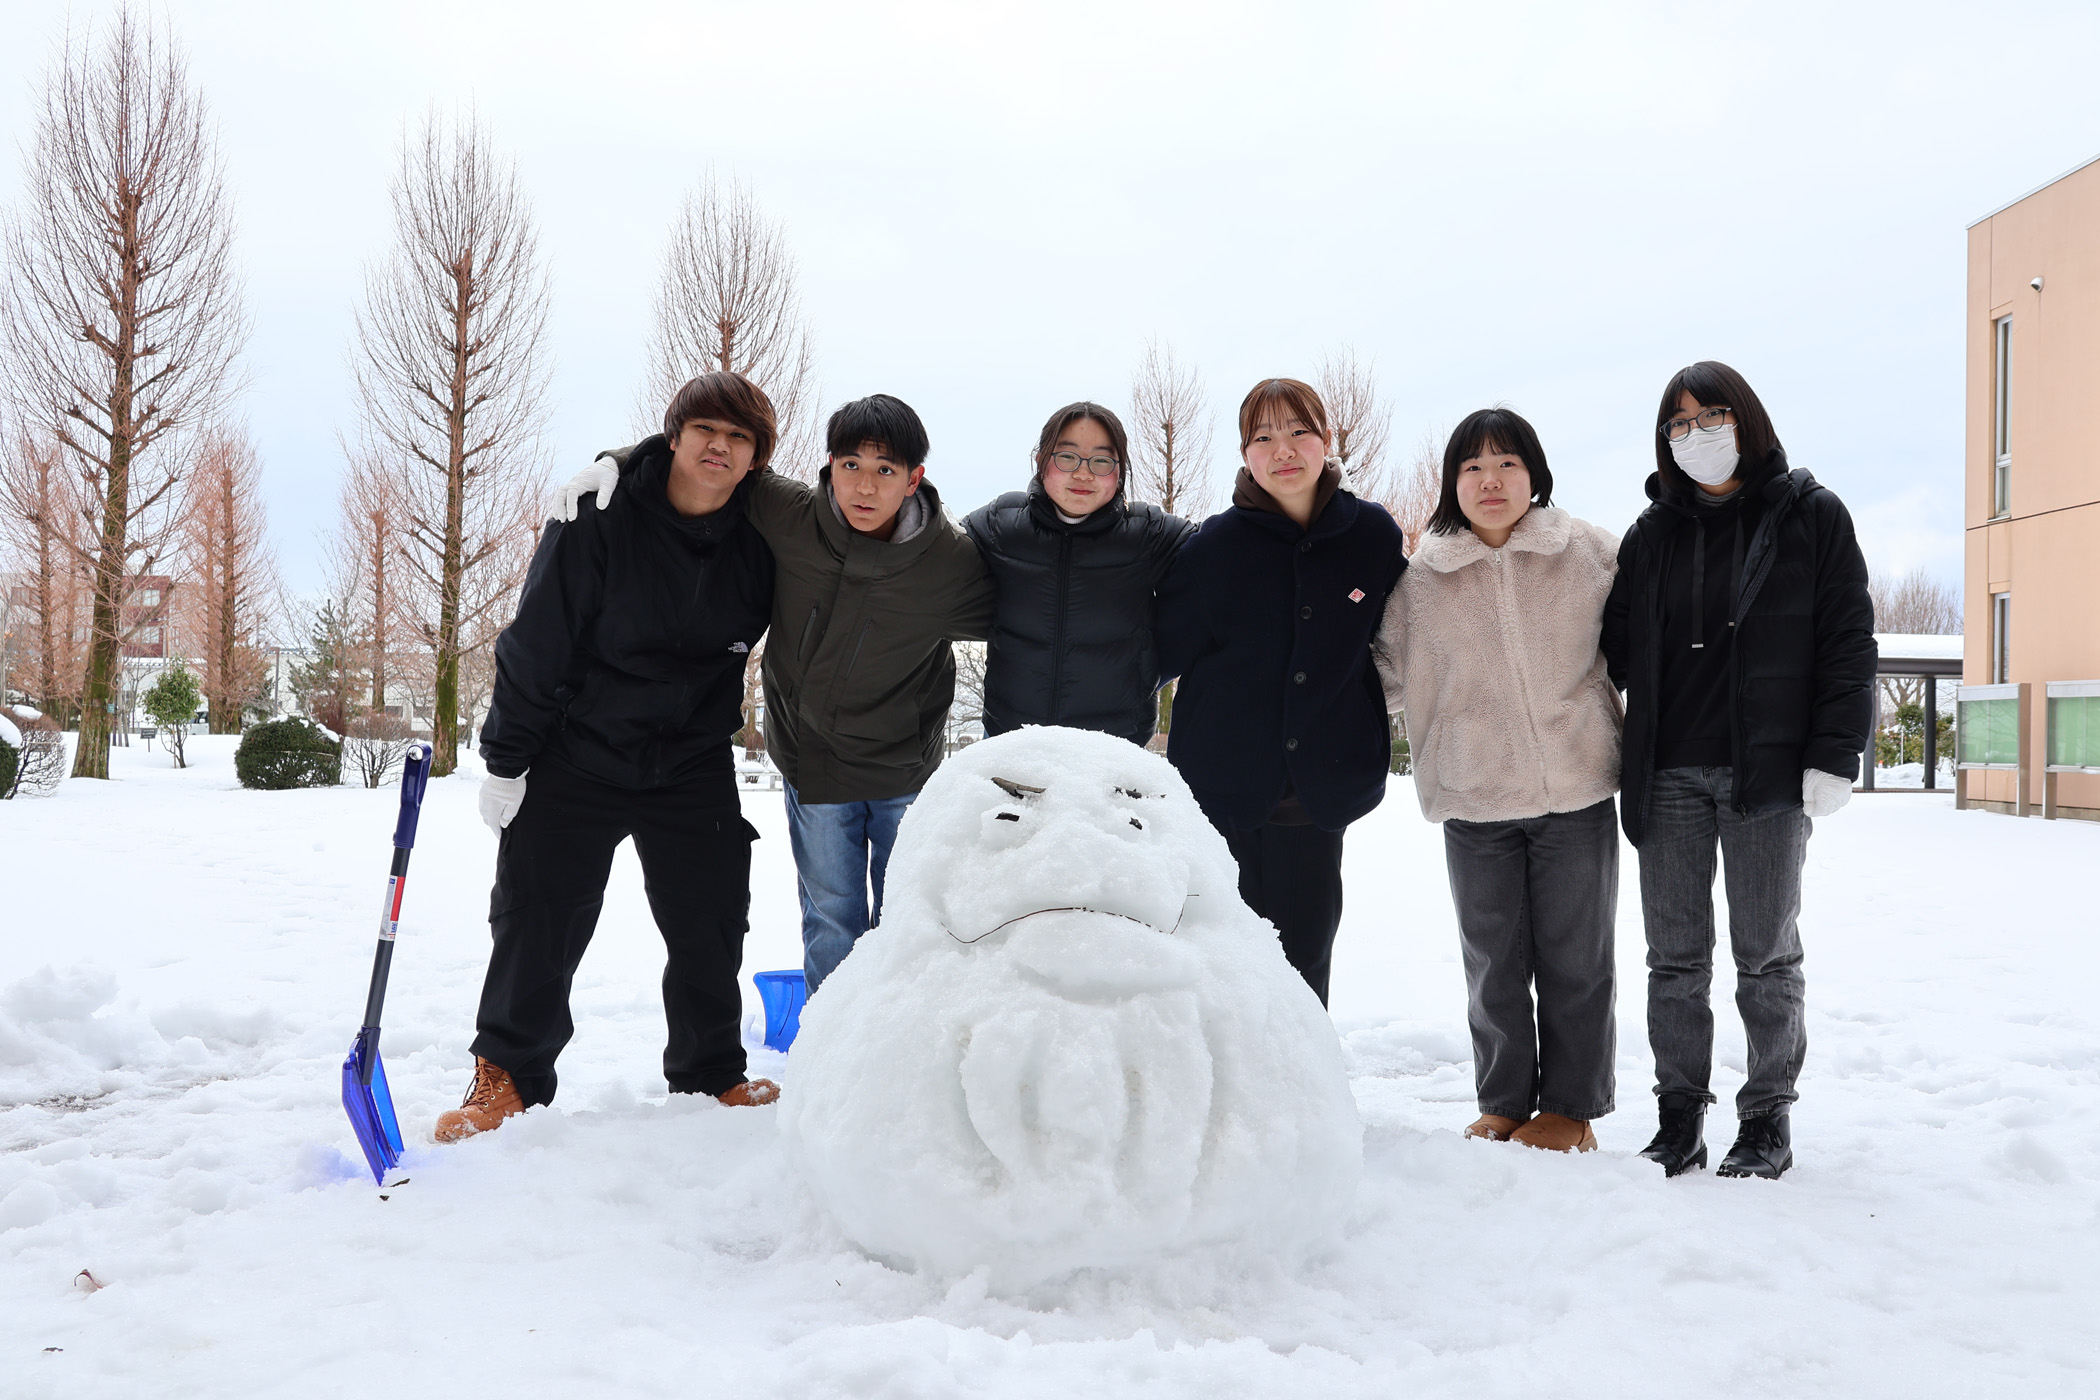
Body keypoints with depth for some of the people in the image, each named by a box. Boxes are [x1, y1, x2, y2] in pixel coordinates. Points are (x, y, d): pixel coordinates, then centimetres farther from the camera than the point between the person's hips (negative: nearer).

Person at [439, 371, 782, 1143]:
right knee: (538, 921, 2)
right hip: (575, 758, -3)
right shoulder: (599, 520, -16)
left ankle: (713, 1076, 26)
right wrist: (506, 759, -11)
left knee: (710, 926, 8)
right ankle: (507, 1074, 18)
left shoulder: (760, 541, -6)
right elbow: (535, 641, -13)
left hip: (694, 767, 3)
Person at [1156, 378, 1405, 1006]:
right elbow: (1164, 650, -1)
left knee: (1305, 952, 10)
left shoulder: (1373, 535, -1)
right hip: (1223, 787, -2)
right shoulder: (1214, 545, -7)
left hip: (1323, 784, 2)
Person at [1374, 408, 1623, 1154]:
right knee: (1493, 961, 10)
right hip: (1473, 800, 1)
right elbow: (1393, 676, 9)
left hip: (1578, 790, 0)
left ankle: (1572, 1106, 24)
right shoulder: (1421, 576, 2)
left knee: (1574, 958, 8)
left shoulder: (1591, 552, 1)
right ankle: (1504, 1103, 26)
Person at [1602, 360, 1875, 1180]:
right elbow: (1616, 647, 10)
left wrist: (1835, 755, -9)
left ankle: (1768, 1121, 19)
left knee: (1766, 956, 6)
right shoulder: (1651, 534, 11)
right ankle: (1678, 1119, 18)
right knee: (1674, 958, 7)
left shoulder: (1811, 516, 3)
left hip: (1768, 771, -3)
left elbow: (1848, 642, -1)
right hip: (1669, 774, 3)